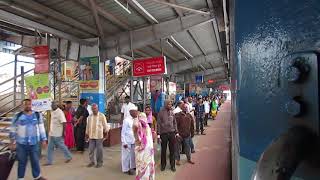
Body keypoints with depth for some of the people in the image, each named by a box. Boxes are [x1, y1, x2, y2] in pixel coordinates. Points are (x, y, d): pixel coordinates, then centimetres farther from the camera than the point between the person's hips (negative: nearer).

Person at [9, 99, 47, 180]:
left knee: (35, 161, 11)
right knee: (22, 162, 11)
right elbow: (13, 130, 6)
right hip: (21, 144, -1)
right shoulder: (18, 116, -1)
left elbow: (41, 128, 6)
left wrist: (43, 140, 5)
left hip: (34, 143, 1)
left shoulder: (37, 115, 2)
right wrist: (12, 142, 5)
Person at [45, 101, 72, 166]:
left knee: (62, 146, 5)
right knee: (50, 148, 9)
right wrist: (50, 130, 20)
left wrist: (63, 133, -22)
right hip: (51, 133, 8)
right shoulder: (52, 112, 8)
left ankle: (68, 157, 23)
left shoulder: (60, 112, -17)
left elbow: (64, 123, -20)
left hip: (58, 134, -8)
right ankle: (49, 161, 19)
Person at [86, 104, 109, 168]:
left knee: (99, 150, 4)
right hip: (91, 136, 4)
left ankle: (100, 162, 16)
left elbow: (105, 125, -2)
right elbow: (88, 125, 14)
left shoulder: (102, 116, -6)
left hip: (99, 136, -4)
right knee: (91, 149, 9)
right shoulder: (89, 117, 7)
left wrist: (106, 132, -1)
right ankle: (92, 161, 24)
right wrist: (87, 133, 15)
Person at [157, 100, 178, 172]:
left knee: (172, 150, 9)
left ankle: (172, 165, 22)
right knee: (163, 150, 9)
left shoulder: (172, 112, 6)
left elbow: (174, 123, 12)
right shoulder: (161, 112, -6)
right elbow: (158, 124, -5)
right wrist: (158, 134, -8)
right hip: (164, 133, -3)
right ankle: (163, 164, 25)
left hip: (172, 133, 3)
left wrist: (176, 132, 7)